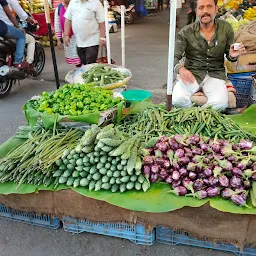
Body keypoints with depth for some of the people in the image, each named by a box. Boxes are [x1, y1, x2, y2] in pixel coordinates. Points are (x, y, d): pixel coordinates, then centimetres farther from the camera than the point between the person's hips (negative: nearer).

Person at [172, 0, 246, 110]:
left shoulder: (226, 28, 1)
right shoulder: (186, 32, -5)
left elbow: (228, 53, 13)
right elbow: (174, 57, -7)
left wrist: (232, 56, -14)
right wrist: (180, 69, -31)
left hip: (215, 74, 1)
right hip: (192, 73, -1)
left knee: (221, 103, -27)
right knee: (178, 99, -29)